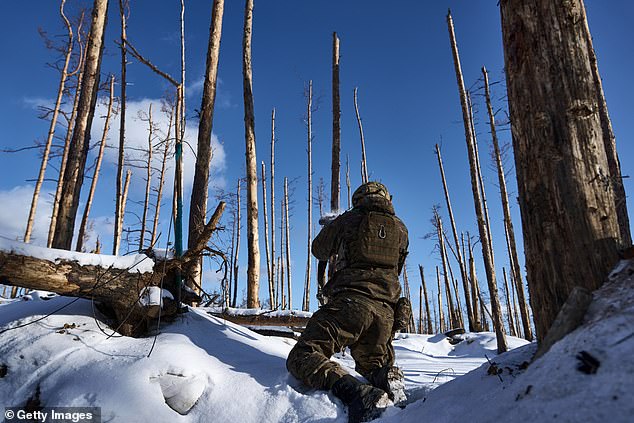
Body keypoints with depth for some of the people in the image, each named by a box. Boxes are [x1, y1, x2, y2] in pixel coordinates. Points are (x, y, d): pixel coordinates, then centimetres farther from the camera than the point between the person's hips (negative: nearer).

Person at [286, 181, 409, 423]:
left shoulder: (348, 220, 9)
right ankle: (389, 378, -8)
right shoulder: (401, 229, 19)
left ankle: (357, 393, -34)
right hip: (386, 310, 5)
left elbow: (318, 249, 24)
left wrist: (332, 254, 46)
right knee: (374, 362, 29)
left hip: (350, 302, -5)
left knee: (302, 357, -9)